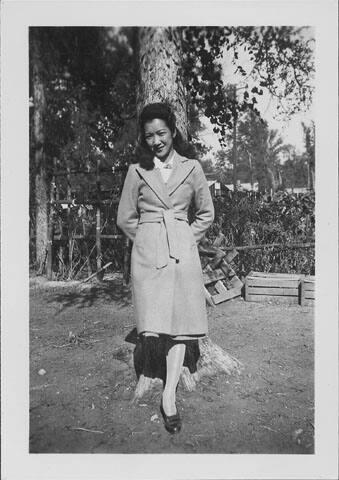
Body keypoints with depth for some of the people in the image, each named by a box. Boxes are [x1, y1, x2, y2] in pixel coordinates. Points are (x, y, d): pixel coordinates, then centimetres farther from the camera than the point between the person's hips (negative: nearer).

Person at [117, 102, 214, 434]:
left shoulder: (191, 168, 8)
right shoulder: (137, 171, 7)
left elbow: (207, 213, 15)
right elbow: (125, 218, 11)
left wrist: (188, 239, 6)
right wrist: (147, 238, 6)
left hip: (183, 250, 1)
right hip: (147, 253, 0)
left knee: (181, 319, -3)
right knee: (153, 321, -5)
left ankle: (169, 395, 5)